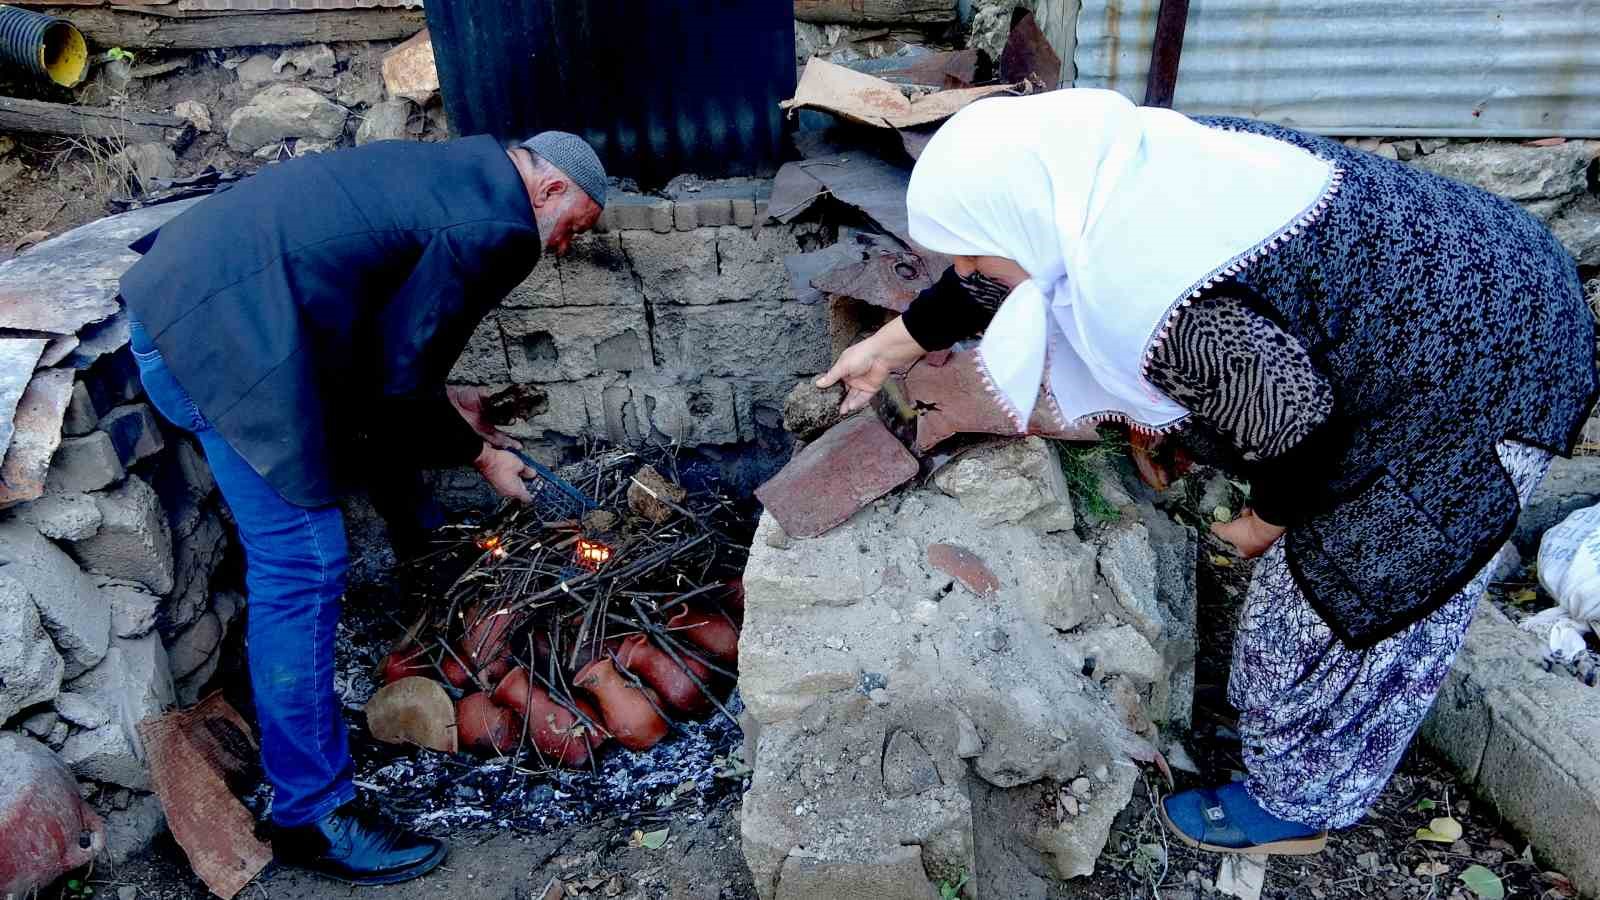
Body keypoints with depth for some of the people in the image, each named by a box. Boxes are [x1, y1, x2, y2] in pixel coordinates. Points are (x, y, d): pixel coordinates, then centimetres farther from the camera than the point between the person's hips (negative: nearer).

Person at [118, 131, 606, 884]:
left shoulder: (460, 173, 18)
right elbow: (399, 383, -8)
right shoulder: (497, 226, -10)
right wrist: (478, 454, 6)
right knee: (303, 568, -6)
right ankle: (311, 815, 4)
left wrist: (442, 402, 28)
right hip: (224, 333, -10)